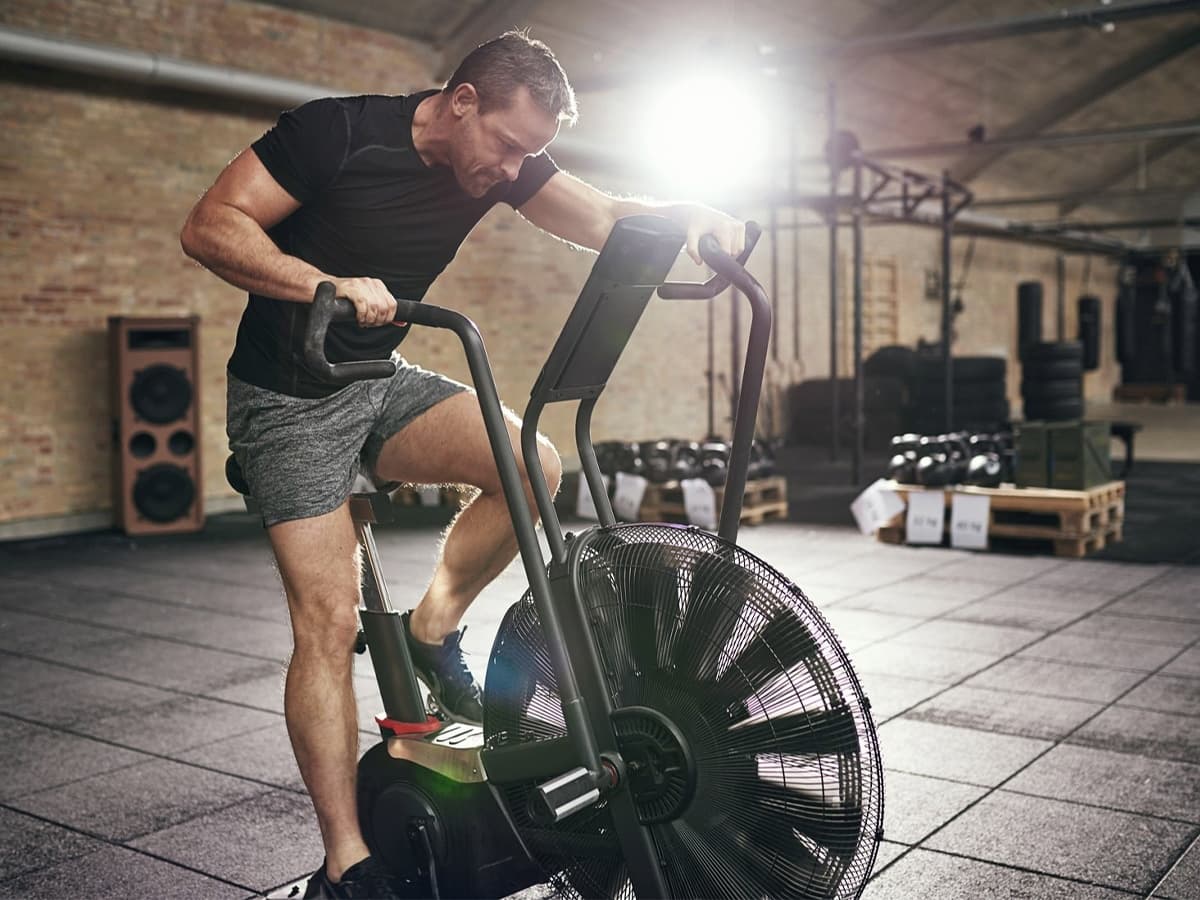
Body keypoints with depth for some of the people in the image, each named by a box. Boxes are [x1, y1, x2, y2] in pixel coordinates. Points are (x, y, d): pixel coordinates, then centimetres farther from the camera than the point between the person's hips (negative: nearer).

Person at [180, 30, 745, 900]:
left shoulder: (506, 156, -2)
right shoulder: (339, 131, -19)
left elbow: (603, 218, -10)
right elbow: (210, 227, -22)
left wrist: (690, 214, -30)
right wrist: (329, 285, -37)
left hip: (385, 383, 6)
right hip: (289, 397, -5)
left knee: (534, 464, -18)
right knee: (329, 617, -14)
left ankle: (432, 630, 4)